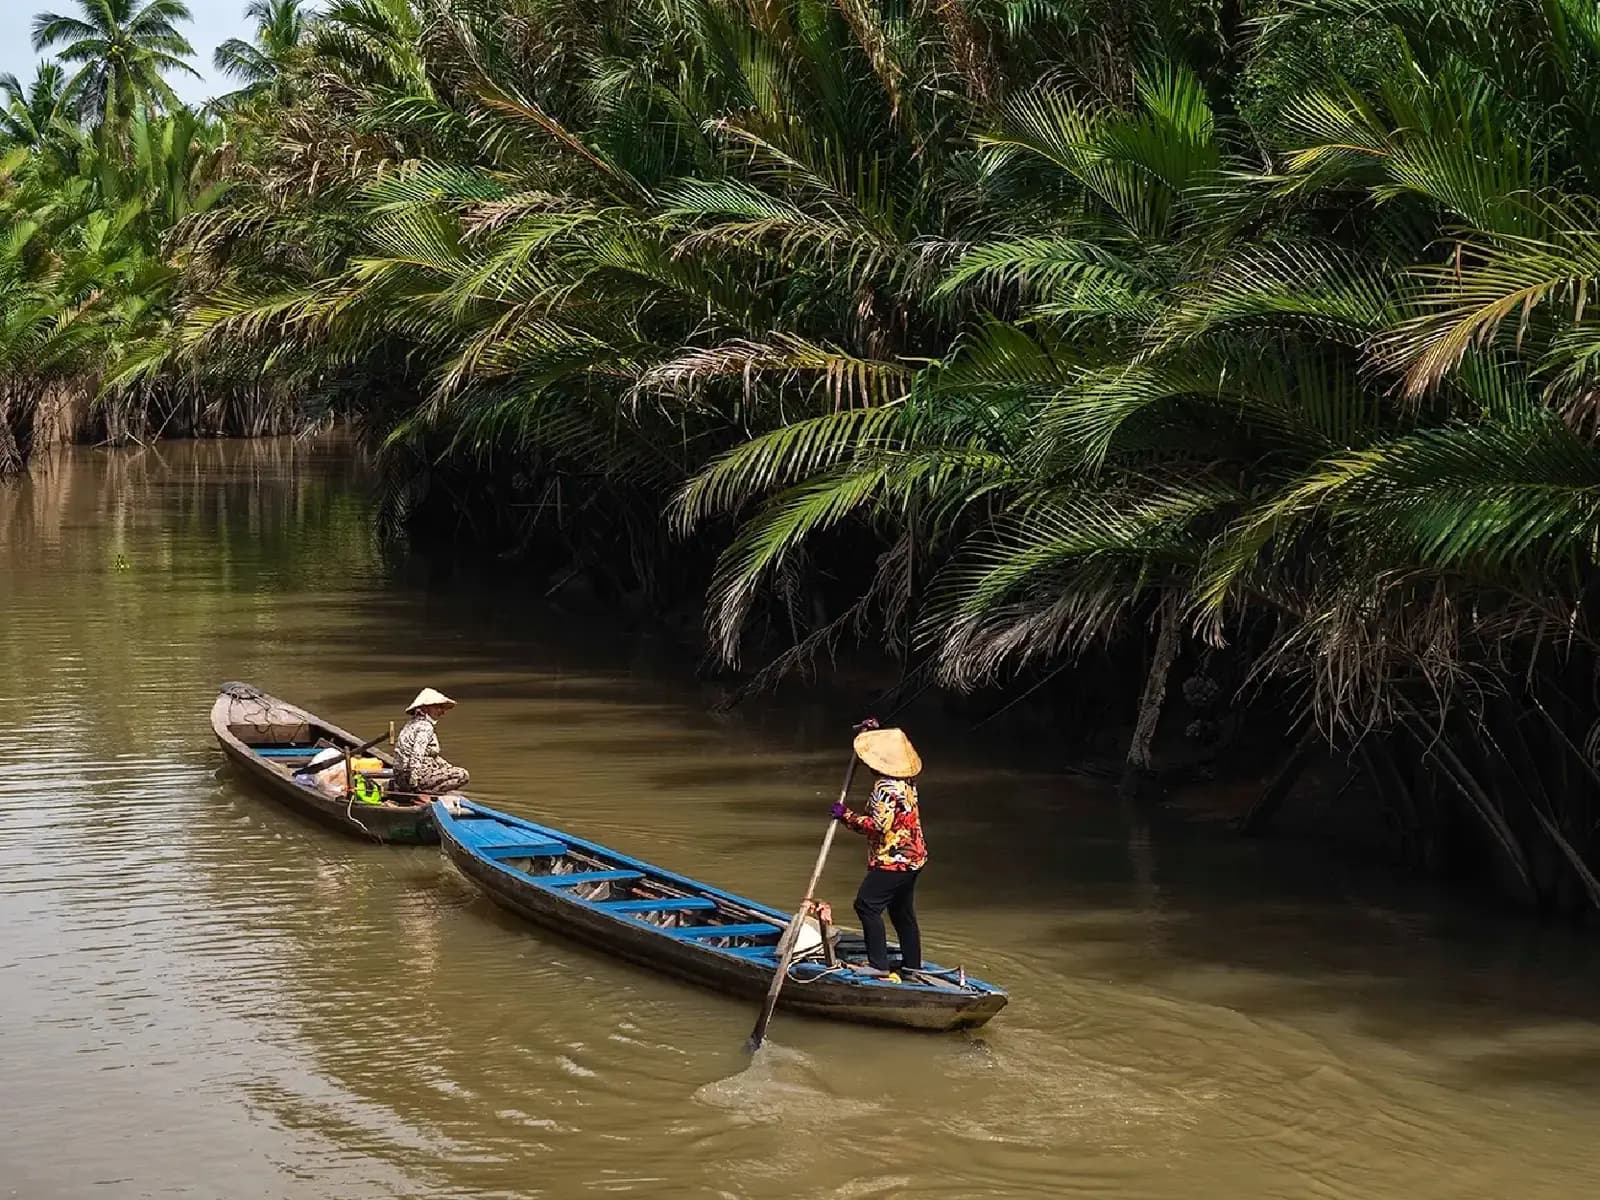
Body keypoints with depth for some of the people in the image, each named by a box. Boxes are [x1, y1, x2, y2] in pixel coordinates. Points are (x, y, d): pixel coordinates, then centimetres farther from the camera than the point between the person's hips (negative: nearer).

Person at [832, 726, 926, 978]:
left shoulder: (886, 788, -22)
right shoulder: (906, 783, 7)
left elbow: (877, 825, -25)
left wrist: (847, 816, -15)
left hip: (892, 861, -10)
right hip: (913, 857, 10)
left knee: (867, 905, -6)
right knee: (903, 912, 17)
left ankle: (879, 964, -8)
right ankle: (912, 964, 22)